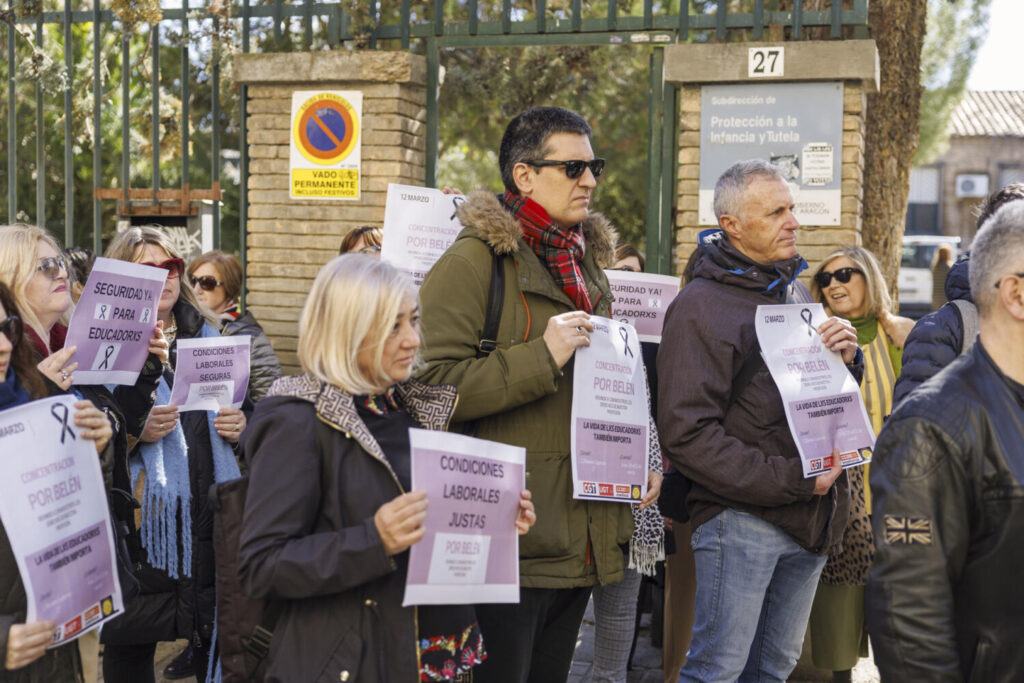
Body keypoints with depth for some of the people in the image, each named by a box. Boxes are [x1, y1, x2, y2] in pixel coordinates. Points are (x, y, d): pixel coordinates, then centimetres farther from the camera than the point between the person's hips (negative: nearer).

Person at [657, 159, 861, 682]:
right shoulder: (700, 306, -11)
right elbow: (686, 433, -18)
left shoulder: (796, 292, 14)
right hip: (741, 517, -7)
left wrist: (847, 359, -1)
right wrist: (790, 481, -20)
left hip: (809, 519, 8)